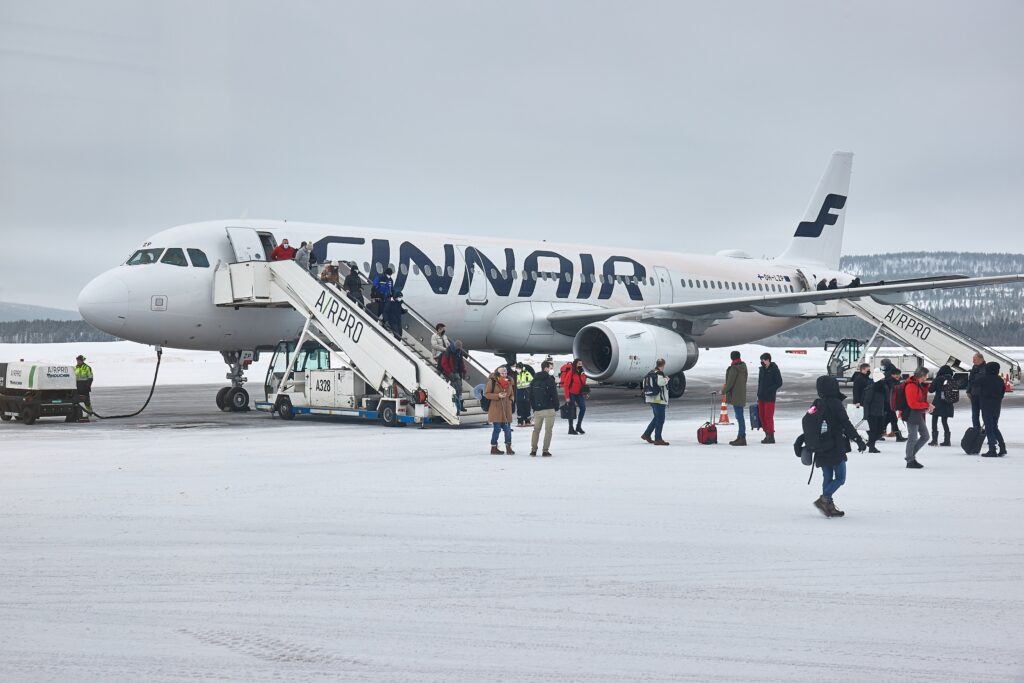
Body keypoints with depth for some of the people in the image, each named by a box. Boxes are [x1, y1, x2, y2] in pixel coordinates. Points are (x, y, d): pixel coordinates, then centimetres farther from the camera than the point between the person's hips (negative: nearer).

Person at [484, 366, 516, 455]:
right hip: (496, 408, -5)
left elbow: (512, 393, 24)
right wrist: (498, 396, -17)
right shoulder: (492, 381, -8)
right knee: (497, 428, -3)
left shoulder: (509, 381, 9)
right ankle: (494, 448, 10)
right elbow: (486, 394, -7)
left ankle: (508, 447, 10)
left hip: (506, 409, 5)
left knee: (508, 428, 2)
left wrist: (510, 399, 6)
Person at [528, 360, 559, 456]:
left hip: (537, 409, 5)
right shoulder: (550, 380, -10)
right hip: (549, 409, -5)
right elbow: (554, 395, -11)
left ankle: (533, 449, 12)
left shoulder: (534, 381, 8)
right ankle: (545, 451, -2)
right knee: (548, 430, 1)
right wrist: (556, 406, 2)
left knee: (536, 429, 15)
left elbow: (531, 396, 10)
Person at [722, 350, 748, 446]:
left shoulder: (734, 368, -17)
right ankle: (740, 437, 23)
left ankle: (742, 438, -8)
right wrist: (726, 385, 22)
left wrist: (723, 391, 0)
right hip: (742, 394, 9)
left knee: (739, 417, -8)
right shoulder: (743, 367, 10)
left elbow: (730, 382, -16)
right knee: (740, 416, 15)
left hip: (735, 396, -9)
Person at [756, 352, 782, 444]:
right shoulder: (761, 369, 12)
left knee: (769, 416, -8)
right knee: (762, 416, 8)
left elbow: (779, 383, -8)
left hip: (770, 398, -7)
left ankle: (771, 436, -4)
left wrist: (769, 390, -15)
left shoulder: (774, 370, -8)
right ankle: (767, 435, 17)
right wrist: (759, 394, 13)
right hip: (761, 397, 7)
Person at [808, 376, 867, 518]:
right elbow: (846, 424, -14)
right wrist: (858, 440, -10)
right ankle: (824, 499, -19)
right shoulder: (835, 404, -11)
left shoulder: (816, 405, 7)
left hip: (821, 449, 7)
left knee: (827, 477, 13)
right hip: (836, 448, -7)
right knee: (840, 478, -2)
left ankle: (829, 507, 12)